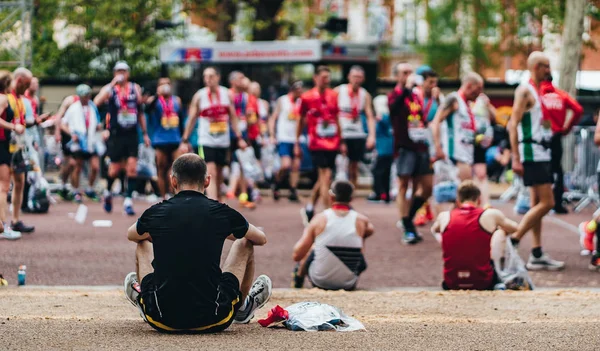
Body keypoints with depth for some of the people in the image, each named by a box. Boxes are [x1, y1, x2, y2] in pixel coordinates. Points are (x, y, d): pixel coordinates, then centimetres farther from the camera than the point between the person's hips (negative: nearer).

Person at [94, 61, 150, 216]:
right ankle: (108, 193, 31)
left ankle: (128, 201, -4)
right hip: (116, 134, -3)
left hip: (132, 134, 3)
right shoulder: (109, 88, -3)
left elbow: (140, 112, 16)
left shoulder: (135, 89, 9)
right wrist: (113, 84, -27)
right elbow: (96, 102, -24)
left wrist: (145, 133, 14)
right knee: (115, 168, 4)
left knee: (132, 167, -7)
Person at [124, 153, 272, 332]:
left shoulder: (155, 213, -2)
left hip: (163, 321, 1)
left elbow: (131, 235, 25)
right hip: (212, 321, -1)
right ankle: (243, 309, 44)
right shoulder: (222, 213, -4)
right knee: (244, 243, 21)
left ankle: (142, 301, 51)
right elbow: (261, 239, 18)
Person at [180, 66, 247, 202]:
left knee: (219, 174, 13)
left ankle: (218, 201, 29)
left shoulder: (226, 94, 3)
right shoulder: (199, 96, -4)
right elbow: (191, 119, 2)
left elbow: (233, 117, 10)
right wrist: (185, 140, 0)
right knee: (210, 173, -15)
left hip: (223, 141, 3)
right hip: (206, 141, -3)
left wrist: (239, 138, 5)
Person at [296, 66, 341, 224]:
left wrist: (341, 141, 16)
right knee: (325, 177, -13)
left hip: (332, 144, 5)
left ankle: (309, 209, 30)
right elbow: (301, 121, 4)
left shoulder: (333, 96, 8)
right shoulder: (307, 97, -5)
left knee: (323, 179, 12)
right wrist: (297, 144, 5)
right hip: (317, 144, -5)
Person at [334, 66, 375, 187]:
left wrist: (372, 135, -10)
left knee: (354, 167, 7)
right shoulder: (338, 91, -1)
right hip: (341, 135, -3)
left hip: (358, 135, 3)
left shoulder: (365, 95, 7)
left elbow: (370, 116, 3)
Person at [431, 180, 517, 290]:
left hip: (452, 284, 2)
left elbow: (434, 230, 27)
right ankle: (498, 283, 26)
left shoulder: (444, 217, 1)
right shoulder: (491, 215, -5)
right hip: (483, 284, -2)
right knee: (500, 231, 19)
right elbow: (514, 228, 17)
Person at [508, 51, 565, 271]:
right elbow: (513, 124, -17)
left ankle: (537, 255, 11)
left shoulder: (541, 91, 16)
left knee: (538, 204, 9)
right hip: (532, 153, -9)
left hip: (543, 153, 9)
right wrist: (516, 158, -21)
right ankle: (512, 242, -8)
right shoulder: (525, 91, -11)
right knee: (546, 203, -13)